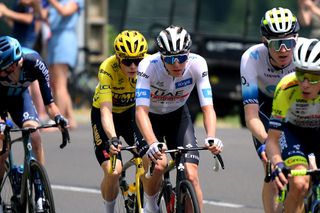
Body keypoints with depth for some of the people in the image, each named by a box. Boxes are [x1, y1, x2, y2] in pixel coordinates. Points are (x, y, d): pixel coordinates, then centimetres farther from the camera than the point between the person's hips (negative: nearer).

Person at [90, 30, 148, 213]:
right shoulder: (108, 69, -32)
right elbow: (106, 110, -39)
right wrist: (113, 139, -54)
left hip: (131, 111, 3)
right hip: (103, 114, -3)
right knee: (113, 171, -19)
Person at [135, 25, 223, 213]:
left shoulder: (197, 64, -27)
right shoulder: (148, 66, -33)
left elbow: (207, 107, -29)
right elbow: (141, 111, -39)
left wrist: (211, 138, -48)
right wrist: (152, 144, -55)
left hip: (178, 116, 2)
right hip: (151, 117, -2)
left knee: (191, 175, -14)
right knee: (158, 163, -27)